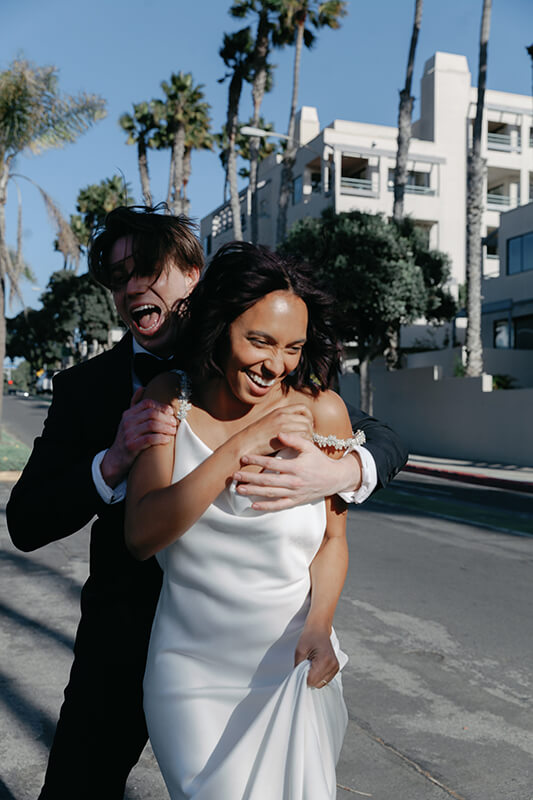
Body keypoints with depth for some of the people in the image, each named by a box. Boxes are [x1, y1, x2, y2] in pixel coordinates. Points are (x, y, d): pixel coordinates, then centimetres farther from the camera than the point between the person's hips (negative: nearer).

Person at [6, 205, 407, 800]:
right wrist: (112, 462, -27)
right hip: (125, 633, 1)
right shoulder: (84, 387, -4)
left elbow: (385, 440, -7)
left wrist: (339, 472, -31)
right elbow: (25, 524, -9)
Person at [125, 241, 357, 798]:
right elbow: (140, 536, -16)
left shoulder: (320, 411, -9)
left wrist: (318, 624, -15)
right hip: (191, 673, 0)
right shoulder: (170, 401, -6)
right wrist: (240, 446, -23)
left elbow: (332, 537, 2)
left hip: (291, 667, 0)